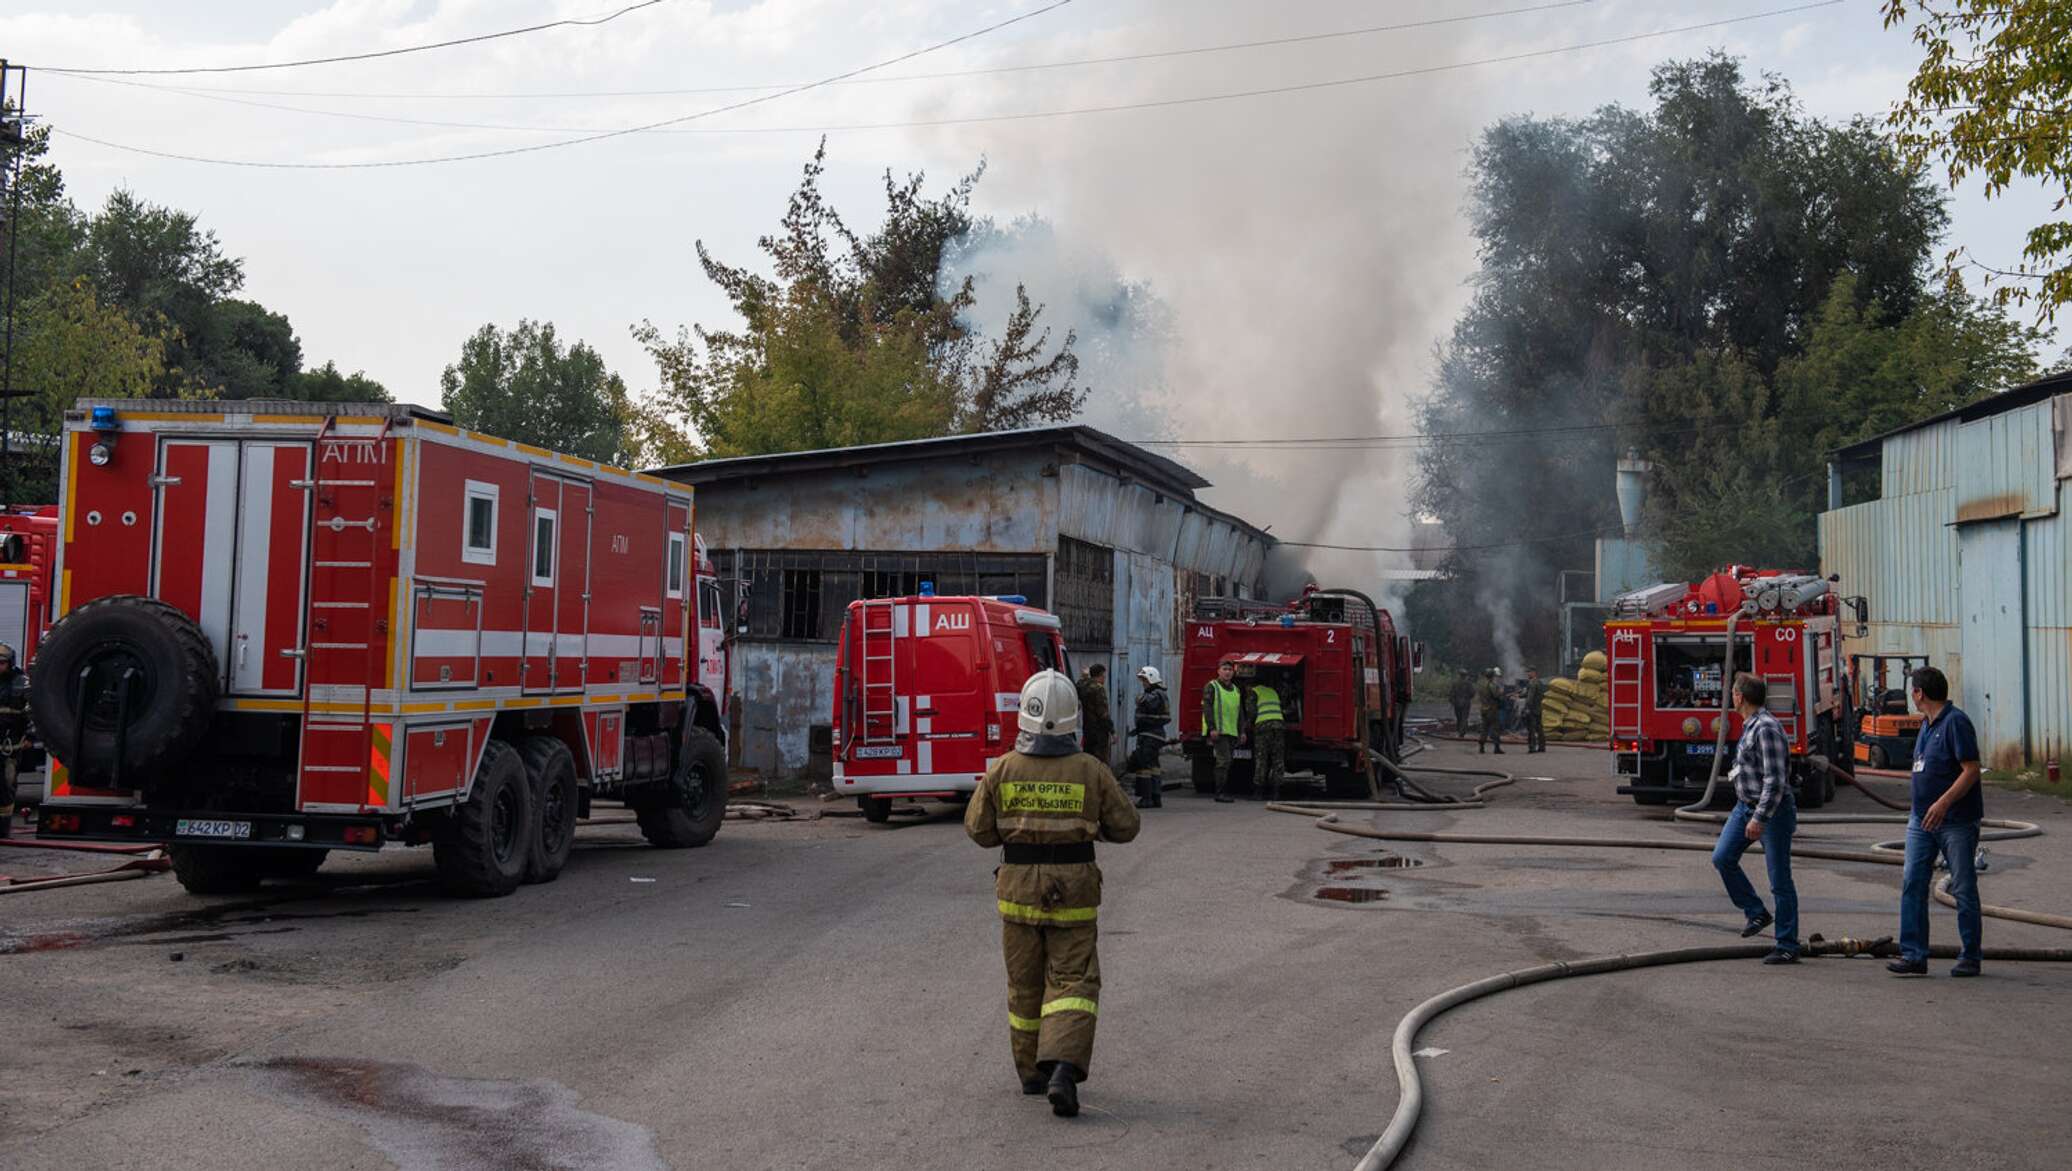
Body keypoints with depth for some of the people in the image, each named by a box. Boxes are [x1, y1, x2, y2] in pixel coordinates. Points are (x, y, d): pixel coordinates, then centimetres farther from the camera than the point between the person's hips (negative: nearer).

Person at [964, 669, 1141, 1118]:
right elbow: (1125, 826, -1)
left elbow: (979, 829, -1)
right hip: (1073, 891, -1)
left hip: (1018, 889, 2)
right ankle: (1063, 1067, -17)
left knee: (1025, 983, 16)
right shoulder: (1091, 771, -8)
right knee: (1072, 981, 2)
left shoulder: (1002, 770, -7)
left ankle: (1032, 1071, 27)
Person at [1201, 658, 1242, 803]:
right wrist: (1212, 728, -20)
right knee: (1224, 761, -14)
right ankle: (1220, 793, -12)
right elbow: (1207, 708, -11)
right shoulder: (1211, 687, -3)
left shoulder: (1235, 689, 19)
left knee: (1226, 762, 9)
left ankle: (1224, 792, 13)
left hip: (1232, 732, 7)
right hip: (1218, 732, -7)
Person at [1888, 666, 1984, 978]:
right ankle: (1913, 955, 0)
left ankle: (1970, 957, 13)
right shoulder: (1926, 724, 14)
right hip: (1922, 820, 8)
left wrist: (1944, 803, -27)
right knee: (1912, 884, 0)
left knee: (1963, 889, 2)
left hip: (1956, 821, -8)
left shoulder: (1956, 722, -13)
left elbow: (1971, 770, -18)